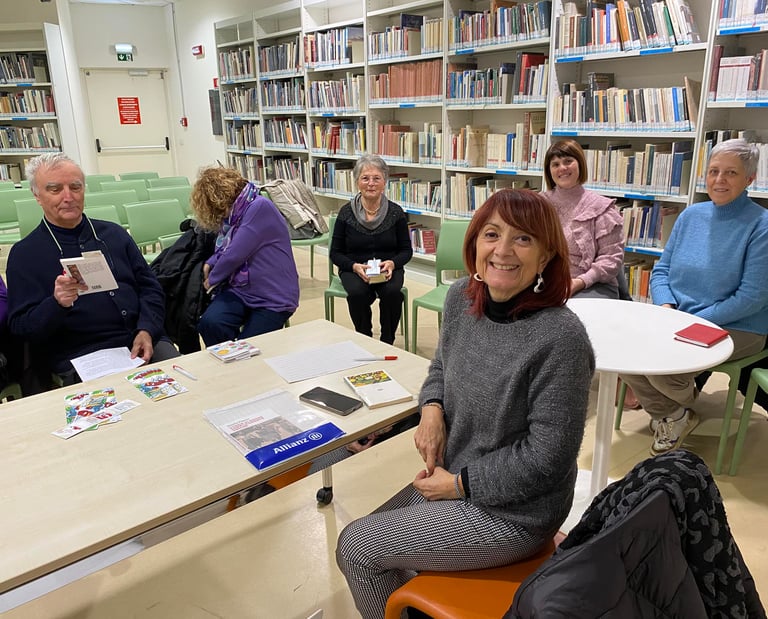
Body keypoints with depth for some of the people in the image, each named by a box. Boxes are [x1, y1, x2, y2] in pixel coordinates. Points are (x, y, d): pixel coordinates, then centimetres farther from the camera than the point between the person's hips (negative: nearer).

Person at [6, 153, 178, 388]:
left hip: (142, 340, 4)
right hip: (79, 356, -3)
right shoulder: (24, 253, 6)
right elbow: (20, 327, 1)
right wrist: (57, 304, -20)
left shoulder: (114, 233, 16)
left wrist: (146, 330, -5)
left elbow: (150, 288, 13)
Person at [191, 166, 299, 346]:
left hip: (273, 297, -6)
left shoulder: (260, 207, -15)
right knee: (209, 323, -21)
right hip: (240, 290, 6)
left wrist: (212, 279, -1)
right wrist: (209, 264, 5)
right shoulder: (234, 212, 11)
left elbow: (235, 254, -18)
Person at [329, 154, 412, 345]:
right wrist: (355, 266, -17)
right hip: (354, 269, 0)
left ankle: (387, 342, -8)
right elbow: (335, 253, 1)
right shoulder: (346, 213, -3)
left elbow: (406, 250, 5)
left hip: (388, 269, 1)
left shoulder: (396, 212, -2)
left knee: (392, 292, -31)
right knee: (357, 293, -32)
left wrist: (392, 263, -17)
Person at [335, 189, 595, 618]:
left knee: (355, 549, -1)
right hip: (455, 480, 7)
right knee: (366, 540, 16)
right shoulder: (462, 298, -7)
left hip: (511, 513, -7)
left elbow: (546, 455, -22)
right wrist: (432, 409, -9)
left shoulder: (560, 338, -28)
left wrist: (458, 484, -15)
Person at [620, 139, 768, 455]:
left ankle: (682, 408, 12)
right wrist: (666, 306, -10)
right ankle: (667, 413, 8)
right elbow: (661, 270, 10)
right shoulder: (691, 215, 7)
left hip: (736, 328, -5)